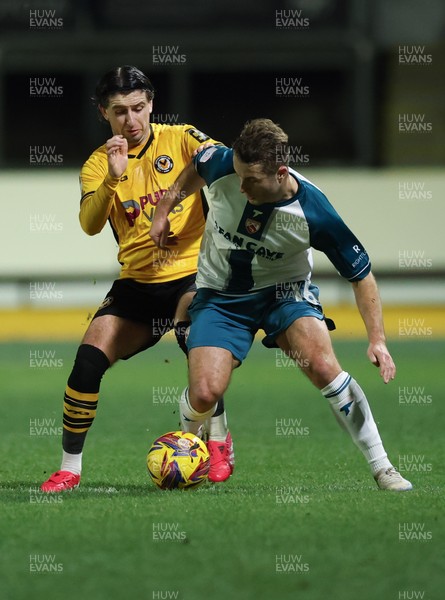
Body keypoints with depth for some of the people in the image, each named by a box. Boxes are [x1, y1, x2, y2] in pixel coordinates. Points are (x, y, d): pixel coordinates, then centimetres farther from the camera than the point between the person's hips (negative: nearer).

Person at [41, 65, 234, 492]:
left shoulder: (181, 139, 1)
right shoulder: (98, 164, 4)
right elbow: (90, 225, -13)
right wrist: (113, 177, -29)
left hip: (193, 274, -3)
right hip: (136, 284, 3)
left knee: (192, 330, -33)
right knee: (90, 356, -14)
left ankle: (219, 438, -15)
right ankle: (69, 468, 0)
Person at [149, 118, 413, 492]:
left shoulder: (313, 211, -27)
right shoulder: (222, 165, -23)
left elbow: (361, 274, -15)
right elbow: (194, 169, 6)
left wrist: (378, 340, -21)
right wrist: (164, 210, 7)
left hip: (284, 291, -2)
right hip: (220, 296, 2)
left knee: (323, 366, -28)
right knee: (205, 394, -17)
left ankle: (382, 468, -15)